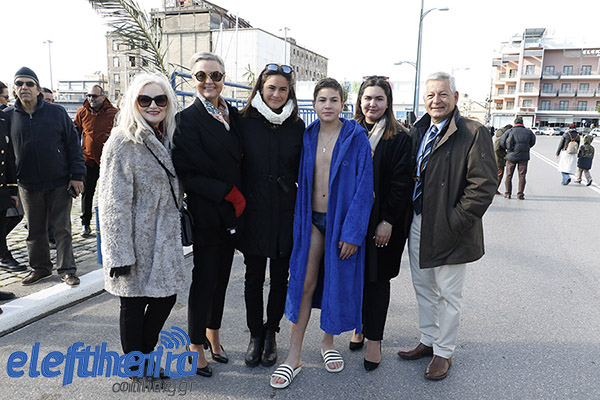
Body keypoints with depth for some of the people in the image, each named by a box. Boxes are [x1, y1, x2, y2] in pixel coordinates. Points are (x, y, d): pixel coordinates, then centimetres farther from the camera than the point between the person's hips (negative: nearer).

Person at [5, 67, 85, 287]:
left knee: (61, 228, 4)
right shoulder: (9, 117, 3)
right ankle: (40, 267, 28)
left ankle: (67, 270, 13)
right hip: (28, 185, 3)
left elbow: (73, 144, -1)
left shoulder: (57, 112, -2)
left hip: (59, 183, -2)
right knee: (35, 230, 13)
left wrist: (77, 175, -6)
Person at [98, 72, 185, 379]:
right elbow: (114, 204, -17)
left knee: (166, 297, 13)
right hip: (137, 241, -7)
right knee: (133, 303, 8)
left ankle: (146, 352, 37)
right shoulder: (123, 143, -14)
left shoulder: (166, 138, 9)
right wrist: (120, 255, -19)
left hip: (165, 239, 7)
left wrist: (179, 229, 18)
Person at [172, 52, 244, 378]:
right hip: (206, 213, -6)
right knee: (204, 280, 5)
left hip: (233, 212, 6)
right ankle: (197, 347, 23)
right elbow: (187, 173, -16)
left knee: (221, 277, 16)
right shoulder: (188, 119, -10)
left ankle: (213, 336, 34)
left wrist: (240, 198, 2)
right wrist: (228, 192, -17)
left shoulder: (234, 115, 9)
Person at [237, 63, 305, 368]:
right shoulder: (245, 123, -1)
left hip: (286, 214, 1)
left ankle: (271, 333, 29)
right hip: (253, 212, -1)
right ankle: (255, 335, 27)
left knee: (280, 277, 11)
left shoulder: (297, 126, 4)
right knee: (253, 276, 9)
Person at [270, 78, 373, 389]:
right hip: (312, 219, 3)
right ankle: (294, 356, 14)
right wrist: (299, 219, 3)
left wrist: (352, 232, -15)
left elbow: (364, 186, -11)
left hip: (342, 220, -2)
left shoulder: (356, 137, -7)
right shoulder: (308, 136, 5)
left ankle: (328, 341, 34)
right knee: (304, 283, 3)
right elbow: (302, 179, 9)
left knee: (336, 281, 11)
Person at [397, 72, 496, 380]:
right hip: (417, 224, 7)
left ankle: (444, 352, 27)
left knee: (448, 295, 8)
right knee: (423, 288, 19)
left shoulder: (474, 133, -12)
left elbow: (483, 185, -18)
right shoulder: (417, 132, 9)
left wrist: (453, 224, -20)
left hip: (449, 230, -6)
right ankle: (428, 341, 37)